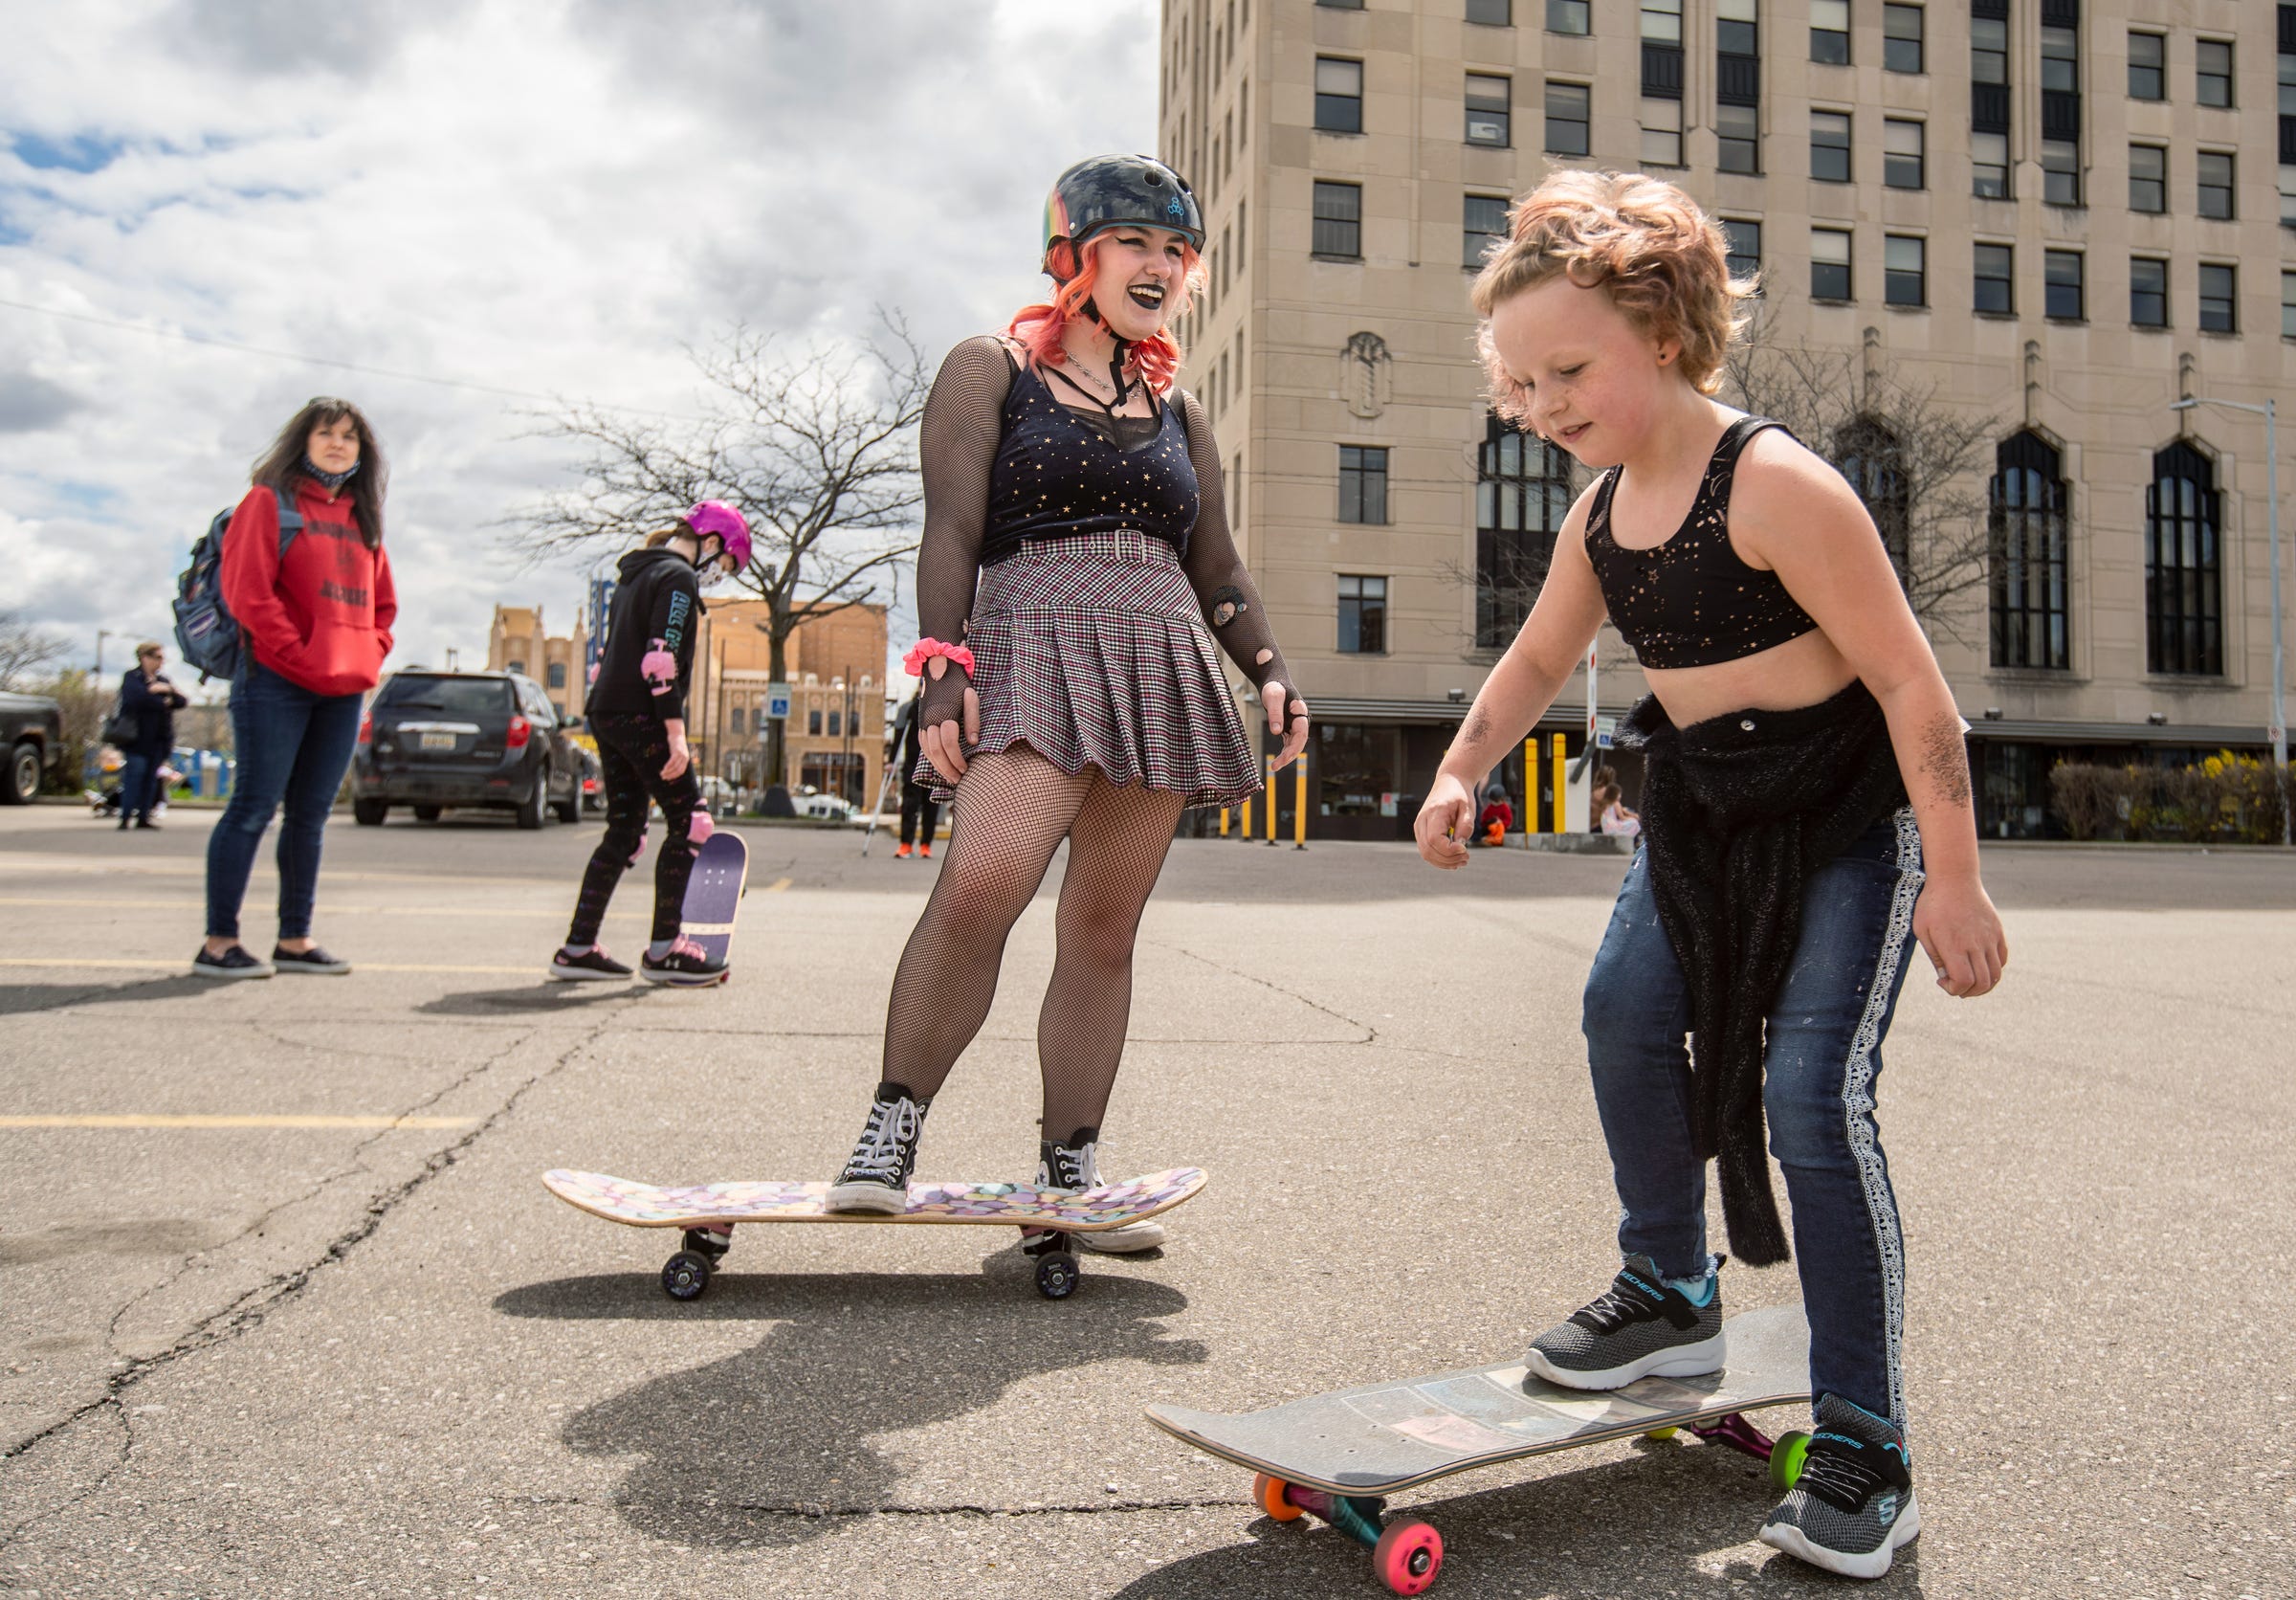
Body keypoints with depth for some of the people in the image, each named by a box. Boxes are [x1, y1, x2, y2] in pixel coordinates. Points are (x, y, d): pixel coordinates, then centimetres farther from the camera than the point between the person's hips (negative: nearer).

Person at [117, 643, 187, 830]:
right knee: (134, 775, -11)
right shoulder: (132, 678, 0)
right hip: (137, 737, -6)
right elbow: (138, 698, -19)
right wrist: (163, 703, -7)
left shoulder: (163, 680, 19)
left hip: (158, 739, 6)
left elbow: (182, 701, 10)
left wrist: (168, 691, -8)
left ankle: (143, 817, 9)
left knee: (151, 778, 5)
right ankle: (125, 817, -7)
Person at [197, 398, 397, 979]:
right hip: (277, 684, -7)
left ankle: (294, 940, 16)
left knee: (310, 816, 9)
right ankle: (219, 942, 0)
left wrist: (370, 655, 7)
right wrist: (298, 655, -14)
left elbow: (383, 602, 24)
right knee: (254, 807, -5)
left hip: (343, 691, 7)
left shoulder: (361, 518, 19)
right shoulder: (271, 500, -1)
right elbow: (247, 589, -11)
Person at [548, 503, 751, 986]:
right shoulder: (679, 578, -8)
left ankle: (577, 948, 10)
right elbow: (661, 656, -19)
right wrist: (676, 733, -21)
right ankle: (663, 950, -1)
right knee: (689, 823, -2)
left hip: (606, 714, 9)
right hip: (642, 716, -9)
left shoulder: (633, 575, 22)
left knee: (624, 830, 11)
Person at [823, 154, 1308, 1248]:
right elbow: (953, 529, -1)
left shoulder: (1177, 411, 23)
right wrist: (943, 668, -13)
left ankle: (1068, 1168, 10)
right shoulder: (989, 371, 10)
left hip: (1161, 671, 5)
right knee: (982, 882, -26)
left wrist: (1268, 669, 8)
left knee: (1103, 929, 2)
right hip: (1032, 656, -5)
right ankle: (893, 1127, -12)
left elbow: (1215, 568, 23)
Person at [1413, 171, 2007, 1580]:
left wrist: (1952, 879, -21)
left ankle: (1867, 1449, -1)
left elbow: (1909, 678, -22)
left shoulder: (1773, 483, -25)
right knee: (1629, 1007, 5)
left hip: (1851, 806, -8)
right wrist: (1460, 772, 1)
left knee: (1812, 1089, -13)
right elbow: (1540, 658, 16)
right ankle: (1674, 1298, 27)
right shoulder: (1601, 512, -1)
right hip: (1704, 803, 8)